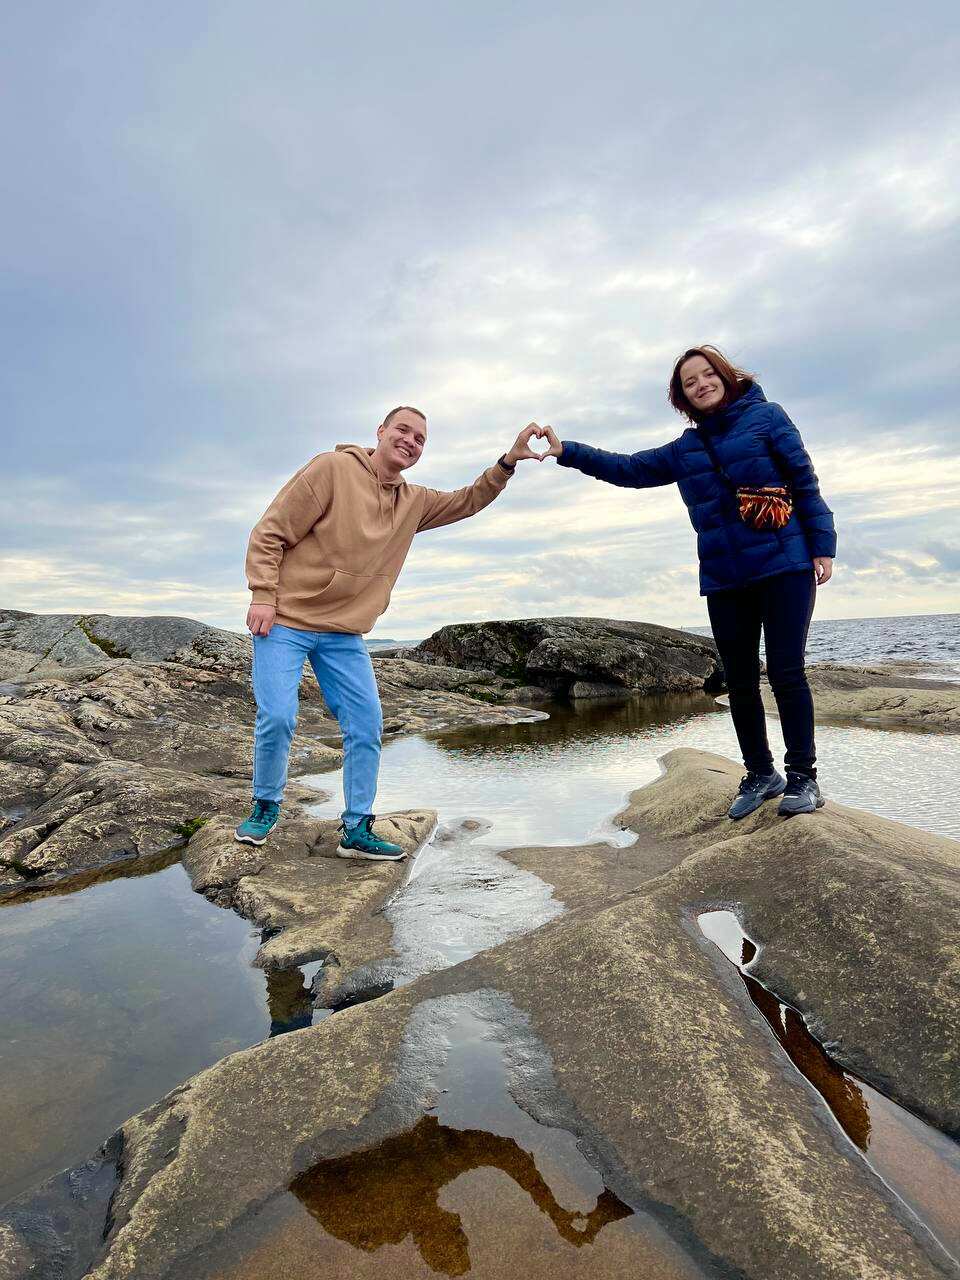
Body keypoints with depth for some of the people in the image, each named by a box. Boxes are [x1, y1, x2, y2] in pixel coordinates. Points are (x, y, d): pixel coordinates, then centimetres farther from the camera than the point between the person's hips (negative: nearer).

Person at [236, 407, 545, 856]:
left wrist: (507, 461, 4)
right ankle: (265, 807, 17)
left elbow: (468, 501, 19)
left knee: (366, 726, 0)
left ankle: (357, 829, 12)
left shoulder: (414, 502, 10)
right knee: (277, 718, -11)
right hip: (284, 621, -5)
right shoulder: (332, 468, -9)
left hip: (344, 635, 6)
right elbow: (269, 532, -9)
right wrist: (263, 596, -17)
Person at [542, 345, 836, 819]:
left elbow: (805, 482, 1)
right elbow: (627, 468, 18)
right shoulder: (684, 450, 15)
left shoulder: (766, 417, 4)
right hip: (723, 580, 5)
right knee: (740, 683, 7)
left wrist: (822, 547, -6)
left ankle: (803, 776, 9)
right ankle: (760, 773, 22)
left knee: (786, 673, -6)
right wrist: (567, 451, 10)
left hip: (785, 567, -4)